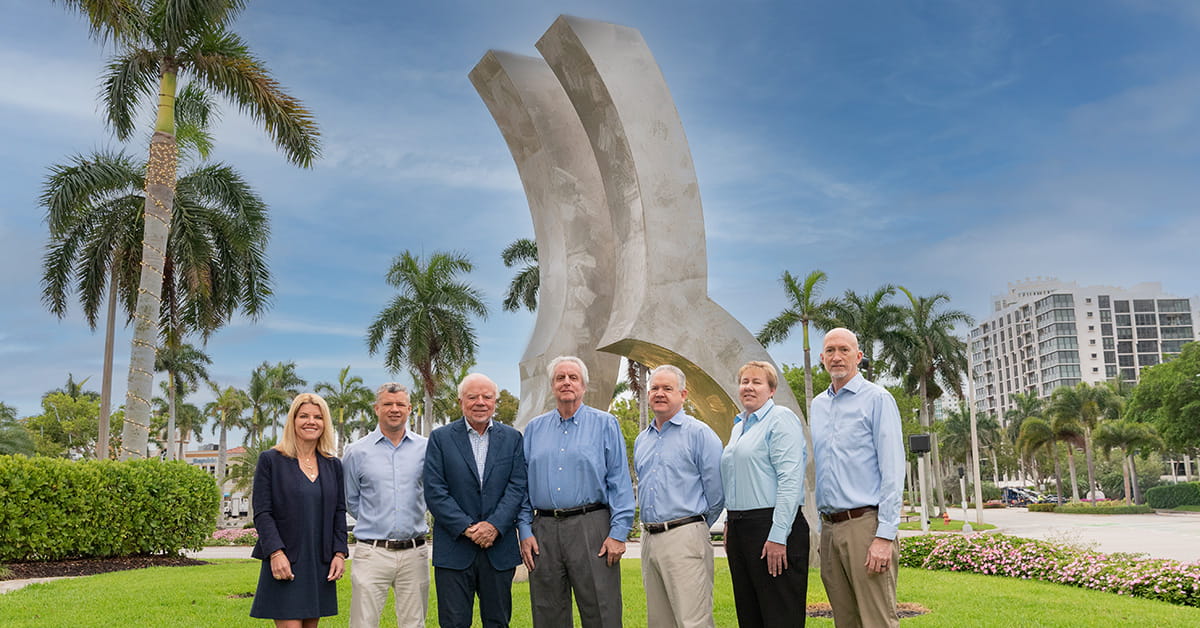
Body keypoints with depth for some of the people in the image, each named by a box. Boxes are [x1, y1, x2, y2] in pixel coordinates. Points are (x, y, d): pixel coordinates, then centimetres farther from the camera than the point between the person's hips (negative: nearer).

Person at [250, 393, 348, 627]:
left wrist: (339, 554, 2)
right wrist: (276, 553, -15)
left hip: (321, 564, 4)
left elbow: (339, 513, 12)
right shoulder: (270, 460, -1)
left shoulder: (333, 465, 11)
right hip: (285, 563, -4)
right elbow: (262, 513, -5)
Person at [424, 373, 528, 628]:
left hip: (499, 548, 2)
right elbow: (434, 492, -5)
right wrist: (466, 528, -13)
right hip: (454, 549, -2)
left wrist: (495, 525, -14)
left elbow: (517, 487, 0)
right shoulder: (440, 438, 2)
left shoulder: (512, 438, 8)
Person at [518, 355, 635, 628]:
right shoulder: (534, 429, 13)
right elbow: (522, 483, 13)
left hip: (591, 527, -3)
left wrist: (618, 532, -9)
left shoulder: (605, 424, 4)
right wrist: (525, 531, 3)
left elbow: (620, 481, -1)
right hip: (544, 531, 3)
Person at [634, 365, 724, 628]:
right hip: (649, 539, 7)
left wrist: (695, 526, 4)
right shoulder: (641, 440, 17)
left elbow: (716, 491, -5)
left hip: (684, 539, -7)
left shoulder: (699, 433, -4)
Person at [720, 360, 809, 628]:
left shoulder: (781, 419, -8)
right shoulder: (738, 426, 19)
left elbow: (790, 480, -17)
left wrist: (778, 537, -22)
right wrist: (729, 523, 20)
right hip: (739, 530, 9)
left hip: (771, 526, -9)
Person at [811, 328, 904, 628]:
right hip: (829, 527, 6)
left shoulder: (876, 398, -3)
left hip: (865, 523, -6)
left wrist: (885, 536, -16)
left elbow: (892, 470, -9)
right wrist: (822, 529, 13)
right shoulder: (817, 406, 15)